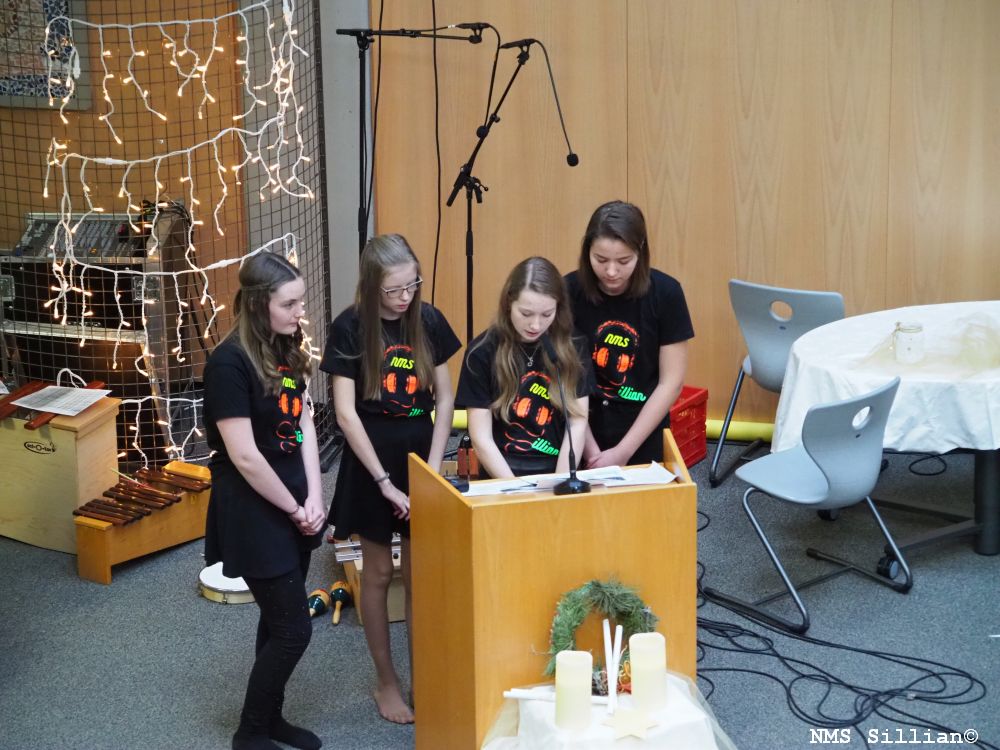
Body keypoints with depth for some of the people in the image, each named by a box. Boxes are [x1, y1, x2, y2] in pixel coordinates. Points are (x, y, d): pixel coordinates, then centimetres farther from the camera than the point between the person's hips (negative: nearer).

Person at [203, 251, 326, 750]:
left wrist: (313, 498, -6)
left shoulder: (286, 350, 5)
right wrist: (294, 509, -12)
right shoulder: (229, 363, -21)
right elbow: (244, 457, -22)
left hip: (294, 506, 8)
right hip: (253, 512, -8)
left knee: (279, 620, 17)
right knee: (293, 629, -2)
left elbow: (305, 424, 5)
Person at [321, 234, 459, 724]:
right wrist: (384, 481, -15)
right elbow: (346, 413, -13)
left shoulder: (429, 320, -4)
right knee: (379, 573, 9)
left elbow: (445, 398, 2)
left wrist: (433, 468, -6)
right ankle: (386, 680, 22)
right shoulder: (349, 328, -13)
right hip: (371, 464, -3)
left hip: (421, 458, 3)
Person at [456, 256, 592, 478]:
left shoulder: (572, 348, 4)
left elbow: (577, 423, 2)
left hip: (558, 473, 2)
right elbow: (481, 438, -4)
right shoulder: (483, 351, -2)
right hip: (503, 479, -2)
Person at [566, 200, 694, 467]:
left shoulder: (665, 293, -12)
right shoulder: (568, 291, -12)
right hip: (584, 425, 0)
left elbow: (671, 382, -9)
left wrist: (624, 451, -14)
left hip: (643, 428, 0)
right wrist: (590, 449, -15)